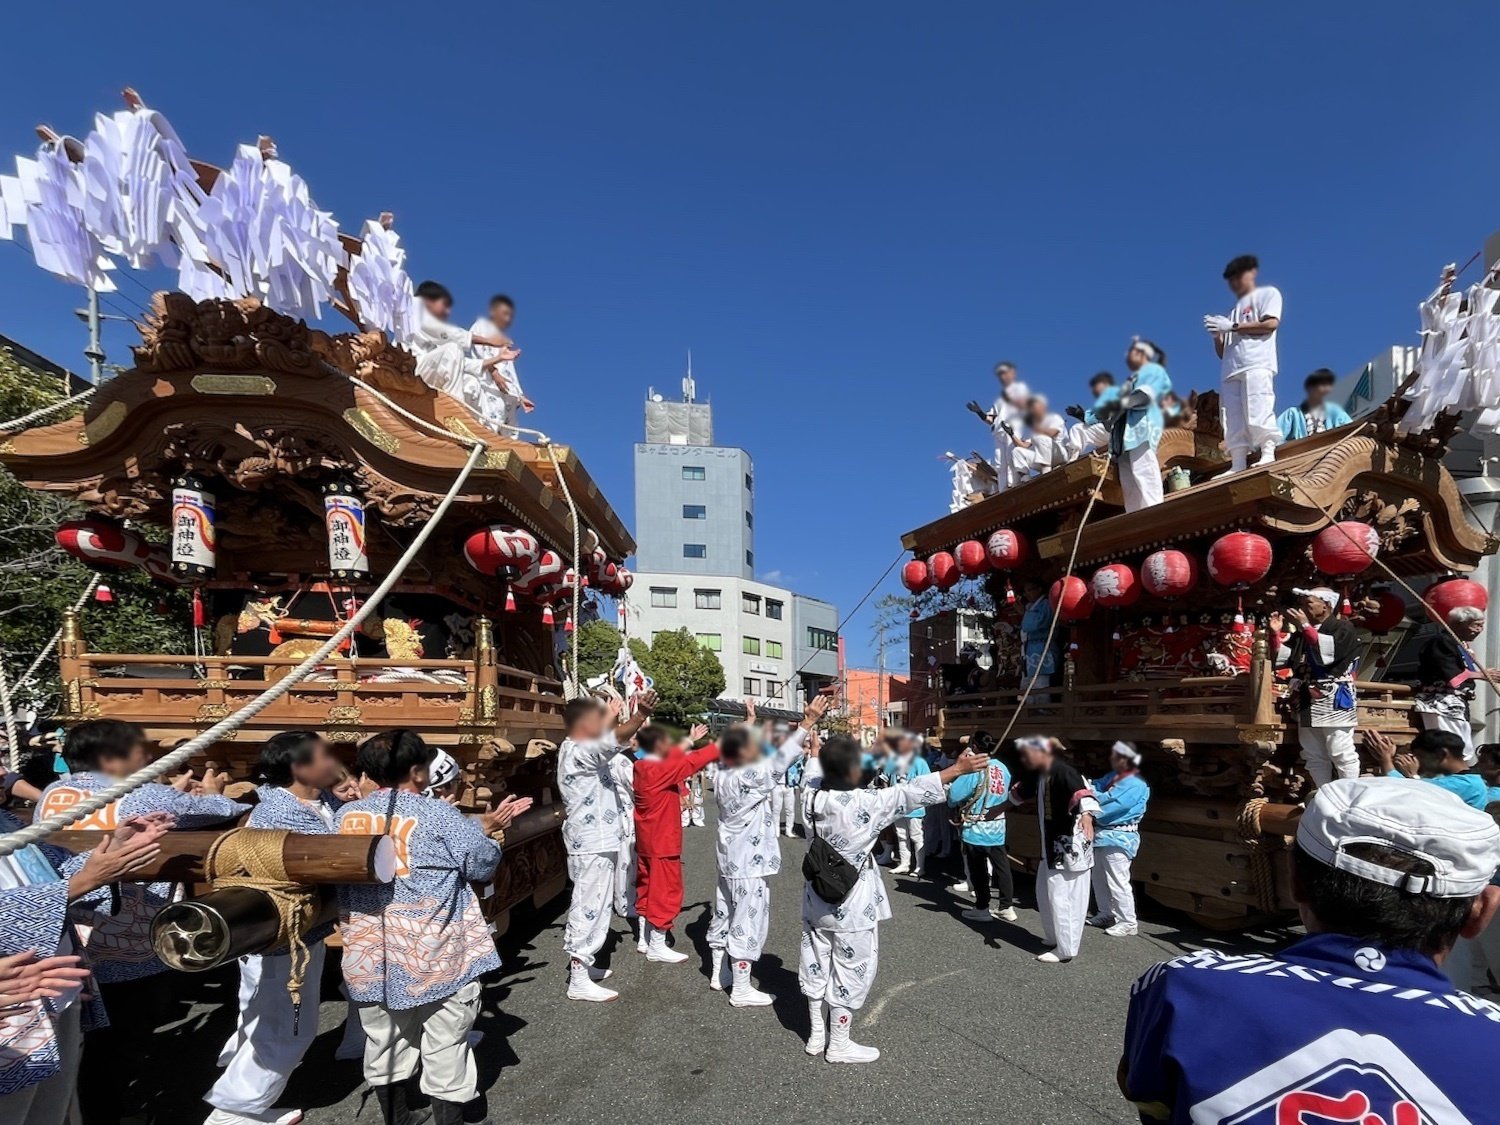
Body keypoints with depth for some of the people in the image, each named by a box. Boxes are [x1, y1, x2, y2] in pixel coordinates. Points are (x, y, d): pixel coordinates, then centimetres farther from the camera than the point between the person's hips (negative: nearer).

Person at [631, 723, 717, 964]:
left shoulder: (641, 767, 4)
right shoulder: (659, 770, -23)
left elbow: (674, 759, 16)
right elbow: (690, 762, -23)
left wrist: (689, 741, 20)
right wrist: (720, 746, -17)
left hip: (647, 841, 10)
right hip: (663, 842, -10)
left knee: (648, 889, 16)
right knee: (665, 891, -1)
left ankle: (646, 939, 25)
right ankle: (657, 947, 6)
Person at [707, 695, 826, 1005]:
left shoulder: (723, 774, -1)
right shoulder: (748, 778, -24)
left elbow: (739, 742, 15)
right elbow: (781, 759, -27)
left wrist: (749, 723, 28)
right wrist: (808, 723, -26)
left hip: (730, 860, 9)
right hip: (749, 864, -9)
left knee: (725, 916, 19)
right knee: (748, 924, 0)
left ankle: (719, 973, 34)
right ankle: (741, 990, 9)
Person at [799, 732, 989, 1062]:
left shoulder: (811, 796, -9)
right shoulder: (862, 803, -26)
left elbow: (812, 775, 16)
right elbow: (911, 792, -21)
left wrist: (814, 751, 36)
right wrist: (958, 769, -14)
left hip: (817, 901, 7)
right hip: (851, 906, -6)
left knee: (816, 967, 17)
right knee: (850, 972, 10)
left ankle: (817, 1035, 32)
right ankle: (838, 1045, 22)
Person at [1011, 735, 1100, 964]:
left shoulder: (1062, 771, -23)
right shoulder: (1038, 774, 6)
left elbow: (1083, 792, -40)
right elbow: (1020, 794, 24)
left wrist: (1086, 814, -58)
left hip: (1070, 844, -10)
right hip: (1052, 843, 10)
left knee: (1062, 895, -5)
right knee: (1046, 893, 19)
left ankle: (1066, 949, 6)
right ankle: (1055, 937, 34)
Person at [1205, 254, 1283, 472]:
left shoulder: (1268, 293, 17)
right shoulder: (1234, 311, 32)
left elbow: (1270, 323, -3)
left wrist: (1232, 327, -4)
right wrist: (1217, 334, 5)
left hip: (1257, 364, -6)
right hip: (1231, 370, 6)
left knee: (1257, 413, -21)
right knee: (1234, 422, -5)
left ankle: (1268, 454, -22)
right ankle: (1238, 466, -10)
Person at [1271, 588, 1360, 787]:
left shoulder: (1342, 628, -1)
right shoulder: (1301, 633, 19)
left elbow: (1328, 652, -19)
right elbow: (1282, 658, 15)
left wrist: (1305, 626, -16)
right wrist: (1276, 634, 3)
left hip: (1333, 703, -7)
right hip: (1307, 703, 7)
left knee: (1341, 754, -6)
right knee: (1314, 757, 10)